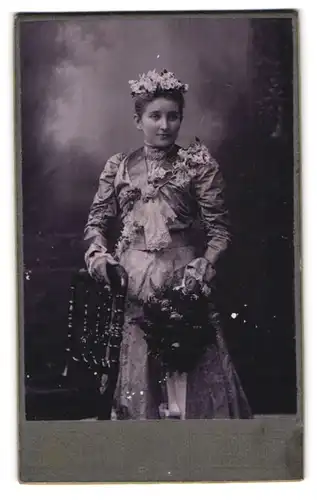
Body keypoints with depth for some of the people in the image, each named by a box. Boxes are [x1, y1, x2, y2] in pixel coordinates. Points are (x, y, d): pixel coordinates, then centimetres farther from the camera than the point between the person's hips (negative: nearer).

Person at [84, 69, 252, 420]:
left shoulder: (198, 164, 4)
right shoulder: (118, 167, 11)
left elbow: (218, 229, 0)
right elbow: (97, 222, 13)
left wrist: (205, 265, -16)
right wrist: (98, 252, -7)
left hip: (182, 276, -2)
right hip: (130, 282, 2)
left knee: (190, 375, -2)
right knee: (136, 371, 7)